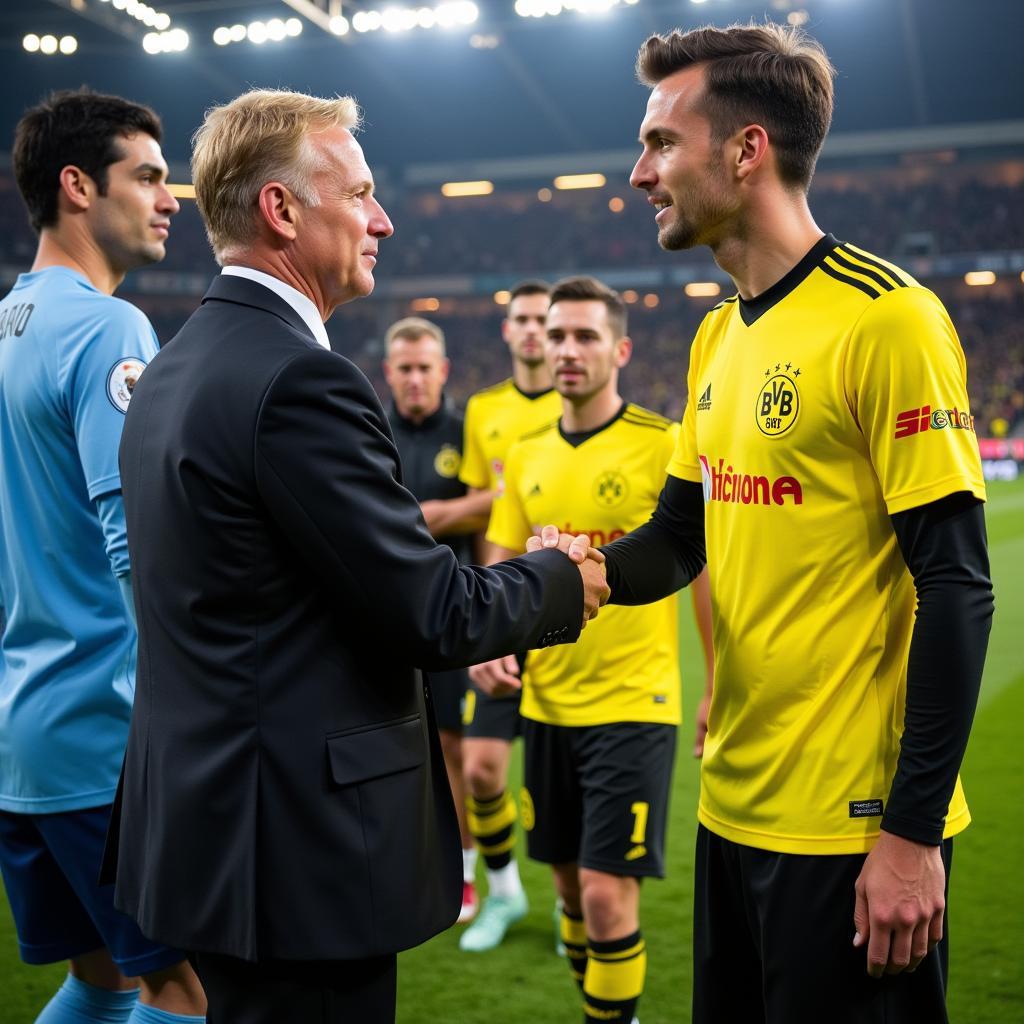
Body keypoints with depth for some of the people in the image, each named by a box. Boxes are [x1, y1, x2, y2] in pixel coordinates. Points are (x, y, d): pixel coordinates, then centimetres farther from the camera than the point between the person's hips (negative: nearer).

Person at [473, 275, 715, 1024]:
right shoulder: (526, 457, 8)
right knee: (571, 882, 16)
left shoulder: (663, 446, -9)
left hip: (632, 702, -5)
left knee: (607, 892, -6)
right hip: (546, 702, 6)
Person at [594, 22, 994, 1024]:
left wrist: (913, 832, -17)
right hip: (733, 805, 8)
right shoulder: (716, 338, 9)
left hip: (855, 827, -8)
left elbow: (954, 588, -17)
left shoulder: (887, 318, -15)